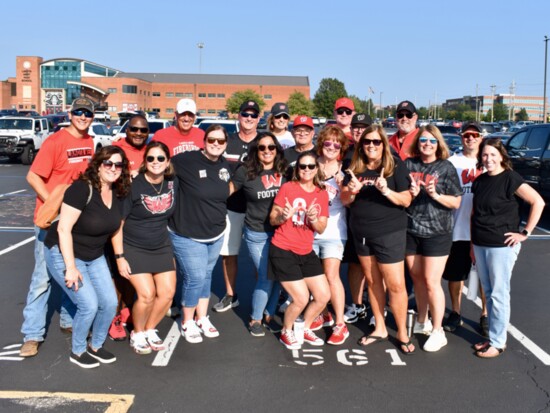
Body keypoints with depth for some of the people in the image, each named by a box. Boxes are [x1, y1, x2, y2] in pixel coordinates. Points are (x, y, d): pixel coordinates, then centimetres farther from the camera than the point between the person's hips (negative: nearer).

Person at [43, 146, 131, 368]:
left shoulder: (118, 194, -3)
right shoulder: (82, 189, -25)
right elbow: (63, 228, -25)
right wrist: (71, 267, -25)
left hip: (94, 256, 7)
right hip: (64, 253, -7)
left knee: (110, 302, 2)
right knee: (89, 304, -12)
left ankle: (96, 346, 27)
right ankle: (77, 352, 13)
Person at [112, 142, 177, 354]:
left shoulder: (173, 183, -4)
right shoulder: (133, 186, -16)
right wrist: (119, 257, -14)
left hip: (162, 247, 5)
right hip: (133, 248, -5)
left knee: (167, 293, 0)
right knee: (147, 295, -15)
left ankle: (150, 330, 25)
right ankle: (137, 334, 12)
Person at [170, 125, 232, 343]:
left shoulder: (225, 165, 3)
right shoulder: (186, 160, -18)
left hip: (216, 234, 6)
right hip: (187, 235, -6)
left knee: (206, 276, 17)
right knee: (195, 278, -5)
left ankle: (202, 319, 33)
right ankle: (187, 323, 18)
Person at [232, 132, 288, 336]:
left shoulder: (284, 171, 0)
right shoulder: (246, 171, -7)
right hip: (257, 234, -3)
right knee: (266, 277, -1)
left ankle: (268, 315, 27)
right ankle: (255, 319, 20)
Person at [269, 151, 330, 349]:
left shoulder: (322, 194, 4)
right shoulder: (288, 188, -9)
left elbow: (321, 229, 3)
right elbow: (272, 220, -7)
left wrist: (314, 219, -18)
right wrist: (283, 216, -28)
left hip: (306, 253, 6)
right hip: (283, 251, -6)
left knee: (324, 296, 6)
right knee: (302, 299, -8)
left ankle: (305, 328, 31)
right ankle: (286, 332, 20)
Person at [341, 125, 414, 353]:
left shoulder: (395, 165, -8)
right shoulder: (355, 167, 4)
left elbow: (406, 200, -11)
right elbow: (345, 200, 5)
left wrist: (386, 191, -28)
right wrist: (352, 190, -17)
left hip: (389, 233, -4)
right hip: (361, 233, 5)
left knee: (395, 285, -3)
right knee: (372, 281, 14)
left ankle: (402, 333, 14)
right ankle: (379, 328, 28)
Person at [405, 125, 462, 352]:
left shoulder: (446, 168, -3)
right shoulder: (409, 164, 5)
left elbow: (456, 202, -4)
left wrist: (436, 195, -19)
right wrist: (410, 193, -10)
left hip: (437, 232, -4)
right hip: (411, 230, 4)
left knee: (431, 282, -4)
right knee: (417, 278, 15)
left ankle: (437, 331, 9)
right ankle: (422, 321, 33)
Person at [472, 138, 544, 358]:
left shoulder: (511, 178, -10)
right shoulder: (479, 181, 10)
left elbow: (538, 202, -13)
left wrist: (525, 232, -13)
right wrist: (472, 244, 12)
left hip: (502, 245, -6)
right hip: (480, 245, 7)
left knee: (499, 295, 0)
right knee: (488, 293, 13)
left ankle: (497, 342, 10)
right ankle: (493, 336, 24)